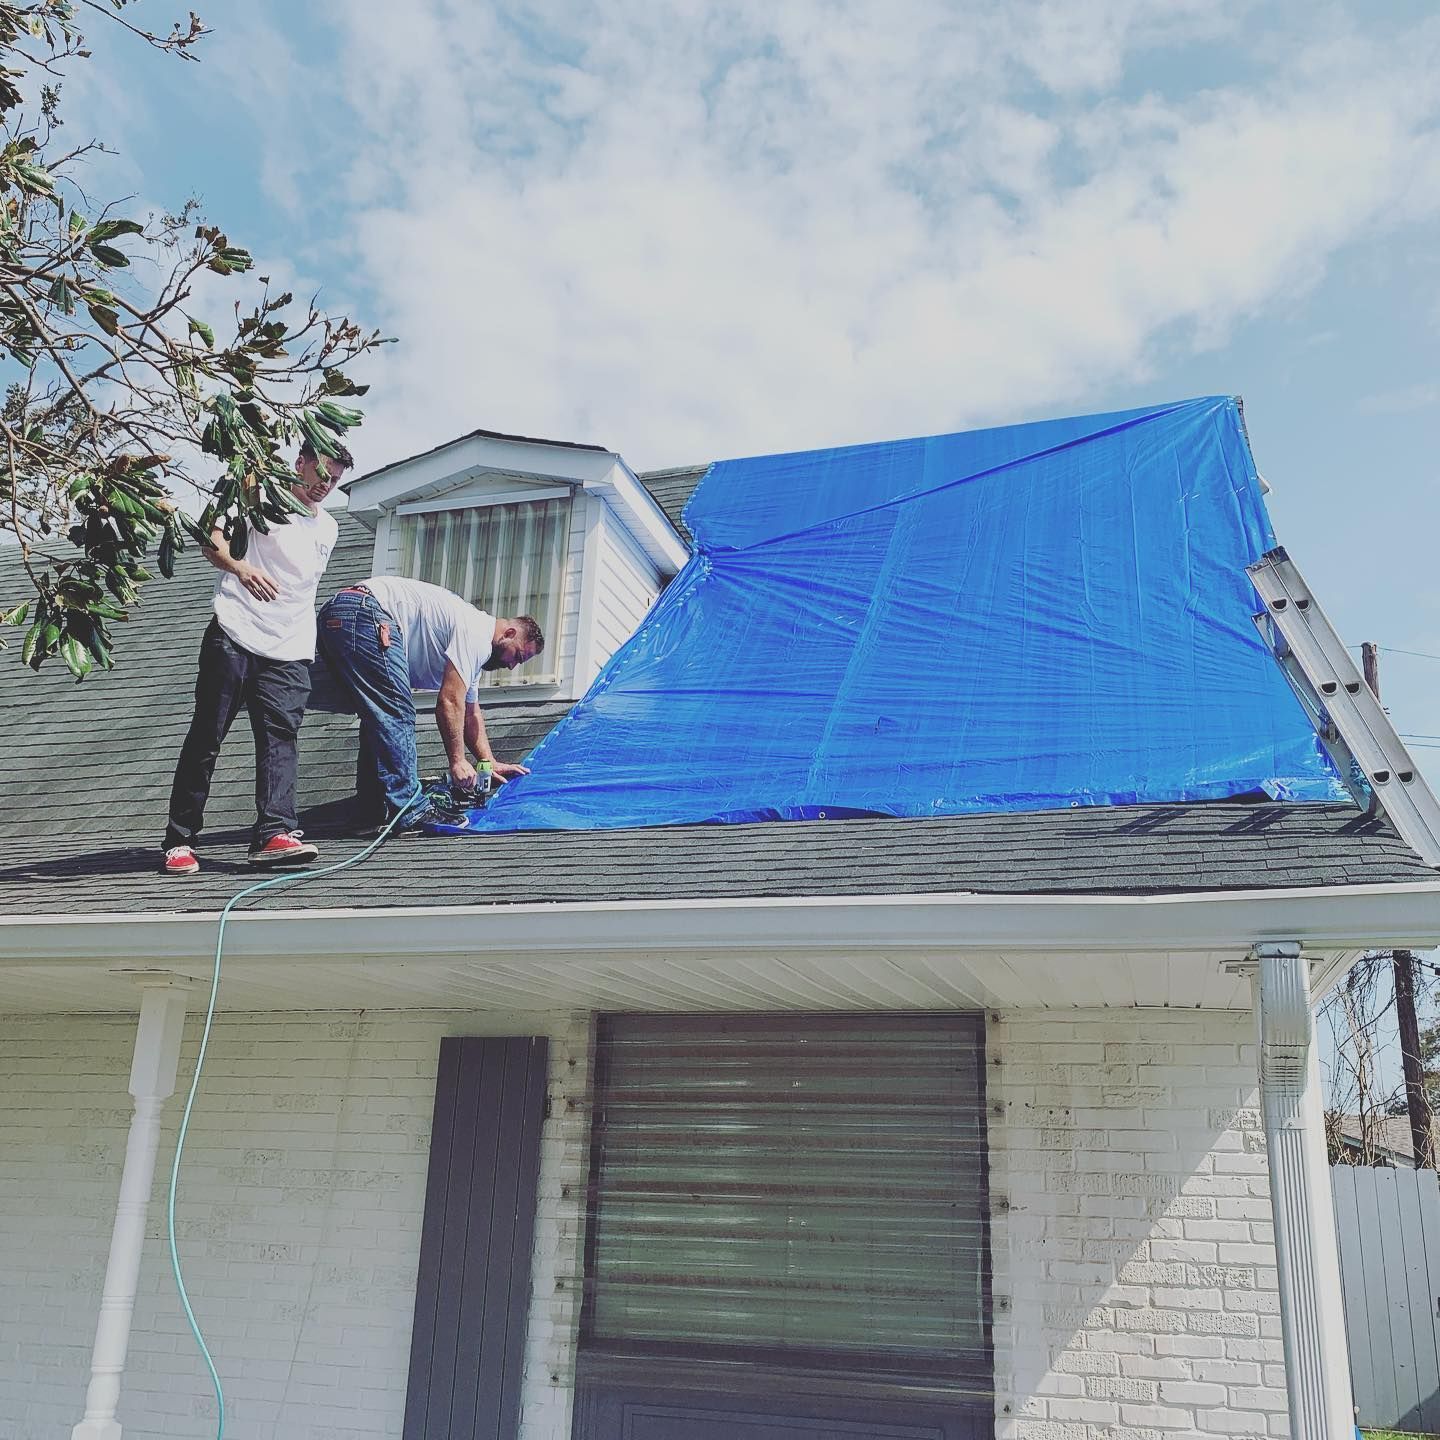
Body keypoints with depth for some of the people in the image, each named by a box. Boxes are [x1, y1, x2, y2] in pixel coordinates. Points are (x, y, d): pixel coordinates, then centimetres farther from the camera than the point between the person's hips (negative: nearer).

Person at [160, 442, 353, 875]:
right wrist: (240, 567, -29)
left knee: (280, 737, -11)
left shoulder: (327, 529, 23)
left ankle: (274, 833, -21)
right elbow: (213, 541, -10)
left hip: (290, 653, 5)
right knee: (206, 737, -2)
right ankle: (179, 839, 3)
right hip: (234, 638, -4)